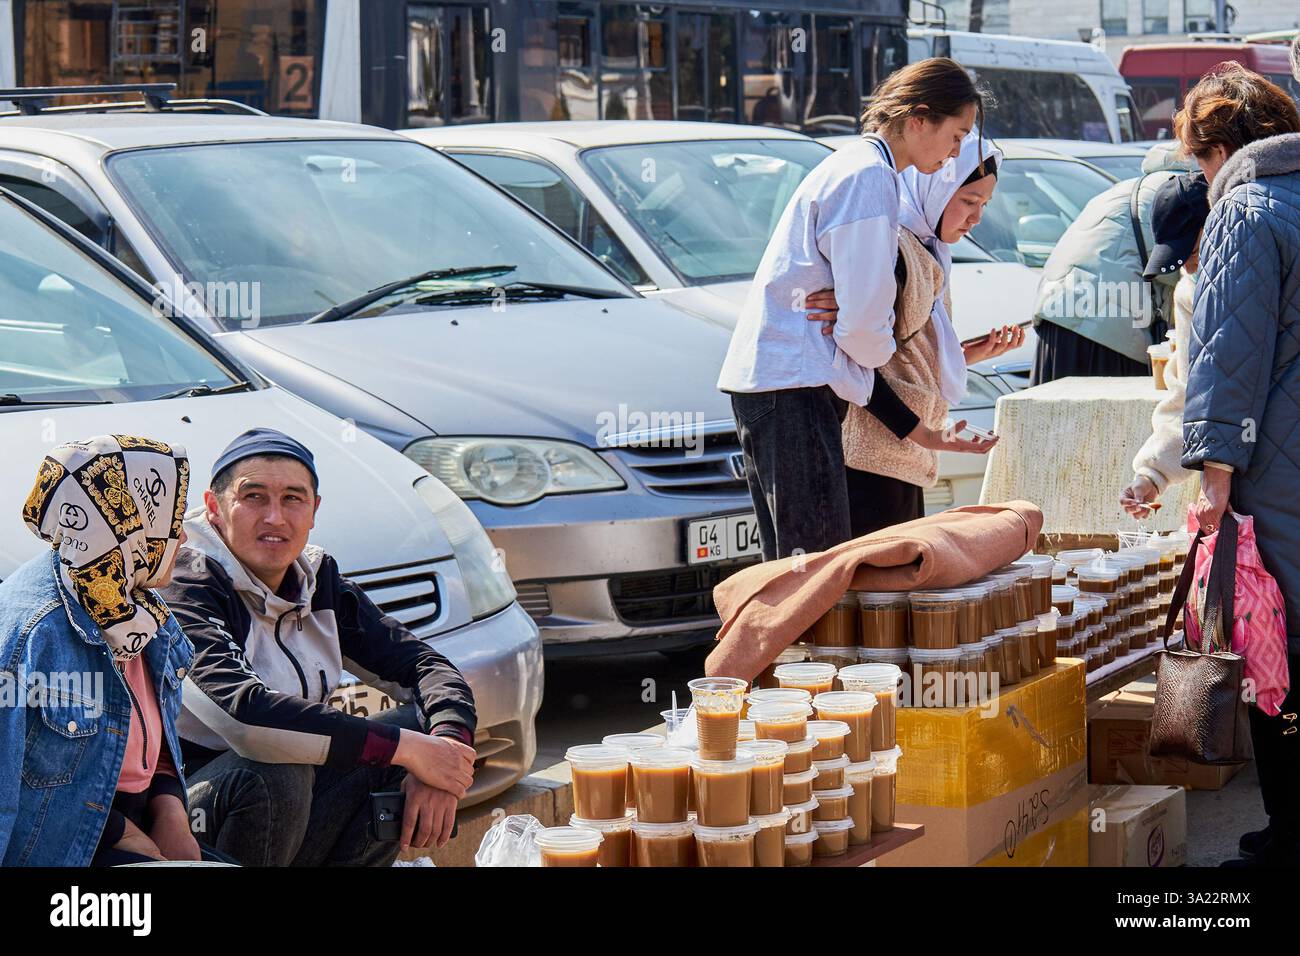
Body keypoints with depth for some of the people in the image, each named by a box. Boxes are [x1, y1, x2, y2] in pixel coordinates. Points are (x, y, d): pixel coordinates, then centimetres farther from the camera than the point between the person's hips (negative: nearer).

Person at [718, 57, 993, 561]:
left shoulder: (849, 165, 22)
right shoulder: (870, 178, -11)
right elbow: (862, 320, -16)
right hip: (792, 382, -11)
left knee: (792, 560, 10)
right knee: (821, 556, -14)